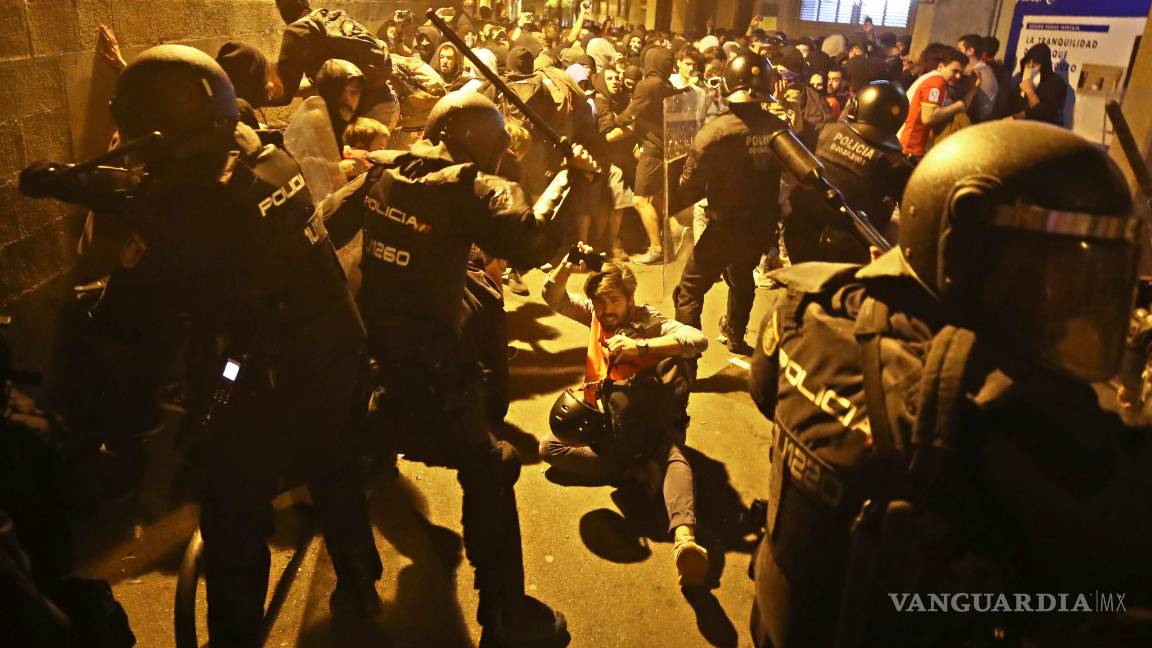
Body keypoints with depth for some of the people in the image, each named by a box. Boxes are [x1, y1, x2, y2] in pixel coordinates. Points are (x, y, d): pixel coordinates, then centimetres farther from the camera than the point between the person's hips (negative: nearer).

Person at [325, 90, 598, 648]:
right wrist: (567, 178, -16)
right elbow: (530, 243, -28)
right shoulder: (470, 186, -14)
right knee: (487, 472, 3)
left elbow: (325, 229, 6)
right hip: (428, 357, -7)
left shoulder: (381, 171, 5)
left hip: (365, 340, 8)